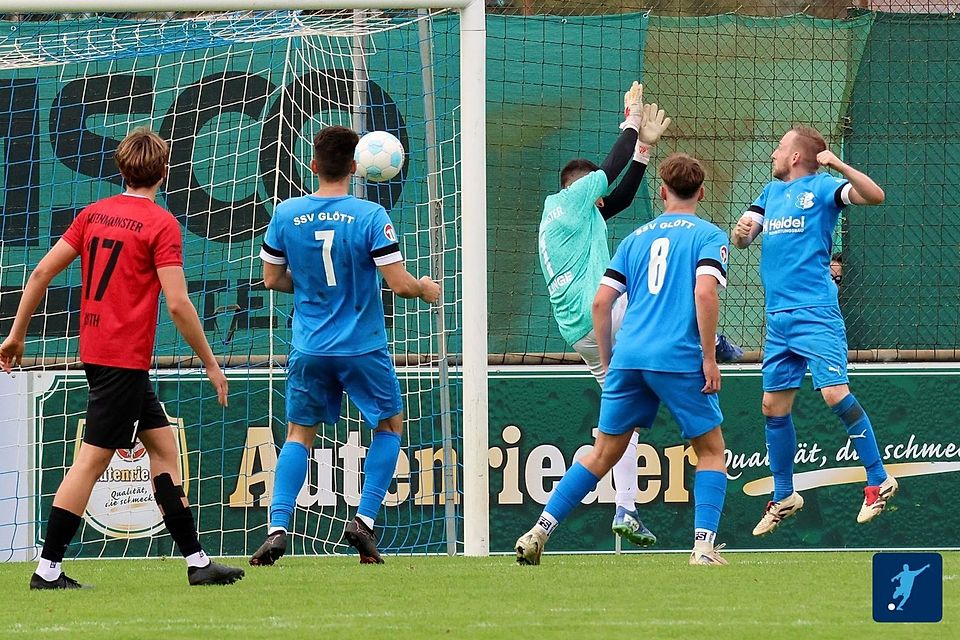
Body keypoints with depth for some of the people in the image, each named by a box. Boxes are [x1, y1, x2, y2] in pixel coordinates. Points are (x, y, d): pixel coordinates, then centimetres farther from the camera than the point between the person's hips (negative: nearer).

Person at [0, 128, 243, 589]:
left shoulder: (94, 213, 10)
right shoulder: (160, 223, -10)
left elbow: (42, 272, 8)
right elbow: (178, 304, -16)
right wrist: (211, 364, -7)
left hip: (95, 349, 8)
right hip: (125, 357, -8)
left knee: (163, 445, 12)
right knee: (92, 459, -5)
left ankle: (196, 562, 13)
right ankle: (48, 569, -6)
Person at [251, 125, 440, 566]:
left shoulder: (286, 215, -4)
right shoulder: (370, 217, -13)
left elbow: (272, 279, 6)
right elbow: (399, 284, -13)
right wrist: (426, 290, 8)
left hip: (310, 348, 2)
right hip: (363, 347, -2)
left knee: (299, 434, 14)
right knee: (391, 425, 18)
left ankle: (277, 528, -3)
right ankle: (365, 520, 6)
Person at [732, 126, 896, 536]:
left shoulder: (822, 187, -2)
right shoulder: (771, 192, 19)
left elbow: (875, 196, -16)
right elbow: (742, 238, 16)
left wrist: (839, 165, -28)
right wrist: (740, 232, -7)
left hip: (815, 313, -7)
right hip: (778, 317, 7)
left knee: (835, 394, -16)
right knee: (774, 406, 8)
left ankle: (879, 481, -8)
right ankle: (783, 497, 20)